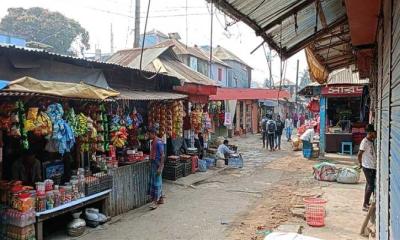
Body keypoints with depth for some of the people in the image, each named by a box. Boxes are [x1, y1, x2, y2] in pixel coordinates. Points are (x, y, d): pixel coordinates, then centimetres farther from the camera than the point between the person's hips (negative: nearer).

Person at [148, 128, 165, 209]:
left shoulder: (159, 142, -16)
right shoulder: (153, 142, 12)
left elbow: (162, 155, -19)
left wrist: (160, 167, -23)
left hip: (157, 164, -10)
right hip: (153, 163, 10)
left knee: (156, 182, -6)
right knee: (153, 181, 13)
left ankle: (155, 201, -3)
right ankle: (160, 199, 23)